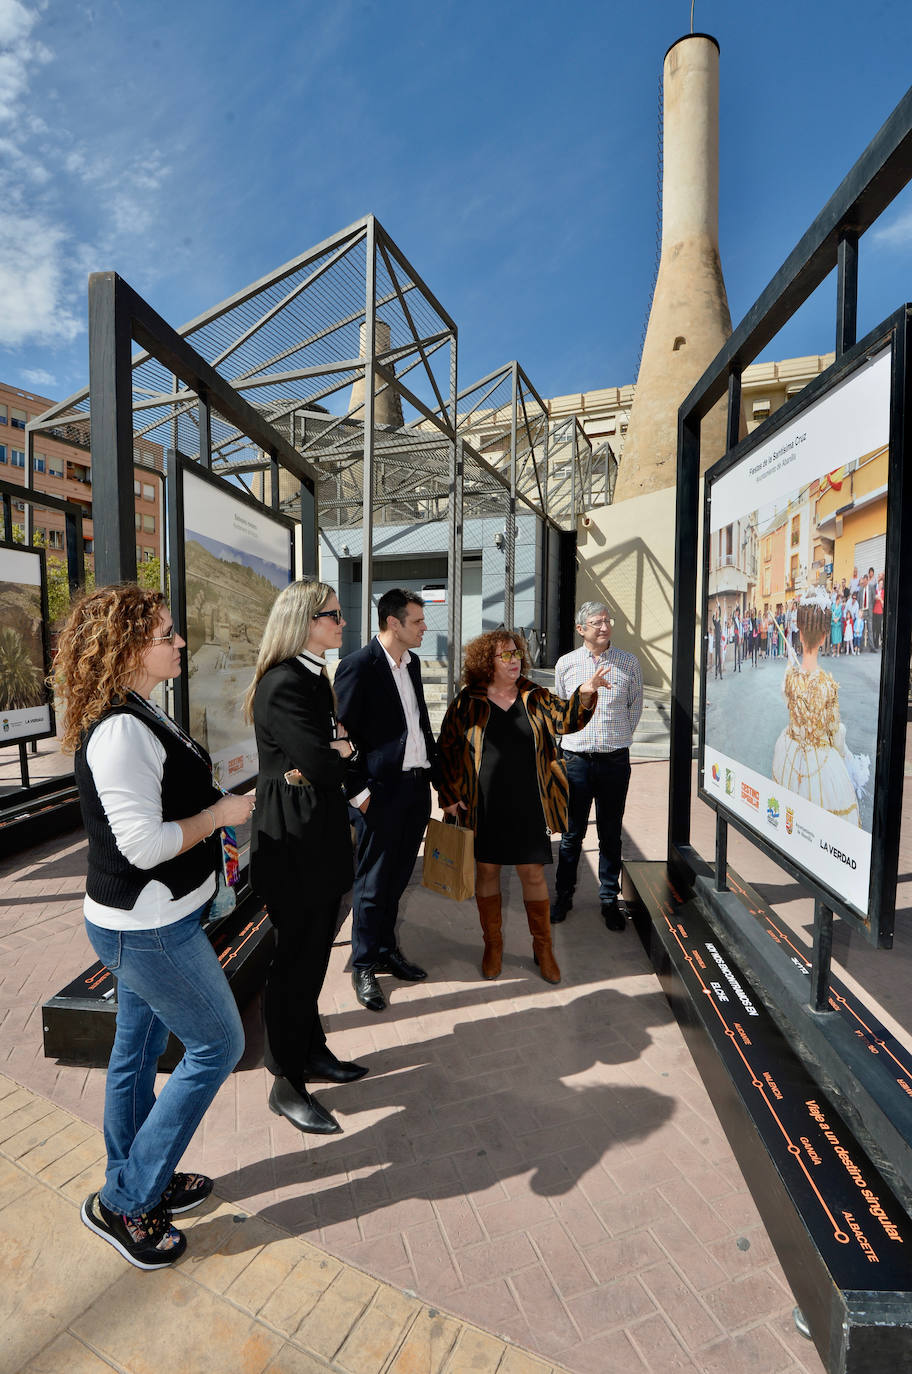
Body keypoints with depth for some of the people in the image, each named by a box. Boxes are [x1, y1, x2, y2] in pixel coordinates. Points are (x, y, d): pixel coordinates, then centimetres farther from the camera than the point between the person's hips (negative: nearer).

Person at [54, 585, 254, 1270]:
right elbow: (144, 844, -28)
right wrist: (221, 813, -17)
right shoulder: (120, 732, -26)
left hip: (146, 922, 10)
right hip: (148, 928, -10)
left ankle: (135, 1182, 44)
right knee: (217, 1045, 6)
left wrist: (212, 790, 8)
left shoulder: (138, 715, 7)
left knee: (139, 1047, 23)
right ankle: (126, 1203, 23)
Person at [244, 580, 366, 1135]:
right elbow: (323, 764, -26)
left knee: (313, 950, 20)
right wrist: (341, 750, -6)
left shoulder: (314, 678, 12)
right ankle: (287, 1084, 23)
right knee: (297, 955, 5)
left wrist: (330, 756, -11)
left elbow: (340, 748, 10)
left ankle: (312, 1051, 38)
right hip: (295, 842, -9)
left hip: (319, 835, 9)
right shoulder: (284, 684, -20)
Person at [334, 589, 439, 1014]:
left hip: (416, 786, 7)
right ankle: (364, 966, 25)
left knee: (397, 878, 18)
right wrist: (357, 791, -14)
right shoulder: (358, 666, -13)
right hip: (380, 791, -7)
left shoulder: (412, 663, 11)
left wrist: (436, 771, 14)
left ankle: (387, 949, 37)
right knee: (373, 882, 7)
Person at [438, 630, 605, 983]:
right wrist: (448, 794, -1)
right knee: (487, 872, 11)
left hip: (528, 806, 1)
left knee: (534, 874, 8)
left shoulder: (535, 697, 3)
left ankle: (542, 947, 27)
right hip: (484, 808, -1)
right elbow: (446, 749, 2)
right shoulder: (468, 702, -2)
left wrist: (585, 694, -26)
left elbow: (565, 719, -7)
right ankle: (493, 944, 31)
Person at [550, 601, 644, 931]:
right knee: (572, 833, 9)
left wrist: (619, 737, 10)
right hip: (576, 758, 0)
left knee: (611, 834, 9)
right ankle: (563, 895, 25)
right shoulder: (565, 664, 2)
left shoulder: (629, 663, 2)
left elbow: (635, 706, 13)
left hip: (615, 759, 0)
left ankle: (609, 899, 24)